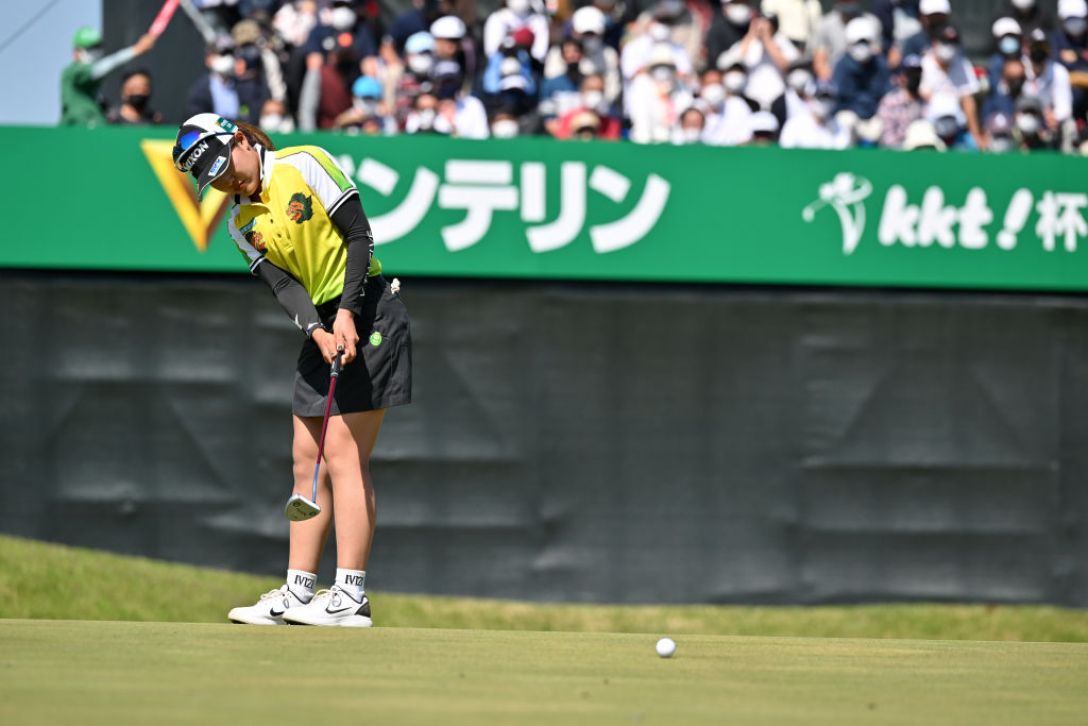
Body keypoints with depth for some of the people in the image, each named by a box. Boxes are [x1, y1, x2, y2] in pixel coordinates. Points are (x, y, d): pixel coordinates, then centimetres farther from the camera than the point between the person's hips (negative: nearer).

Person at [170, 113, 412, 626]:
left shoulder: (304, 165, -8)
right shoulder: (241, 225, 11)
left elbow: (360, 236, -11)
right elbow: (283, 285, 0)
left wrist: (346, 313, -18)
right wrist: (318, 331, -19)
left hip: (366, 311, -8)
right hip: (322, 326, 8)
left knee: (343, 451, -12)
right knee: (307, 458, 5)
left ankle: (351, 596, -13)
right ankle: (297, 593, 8)